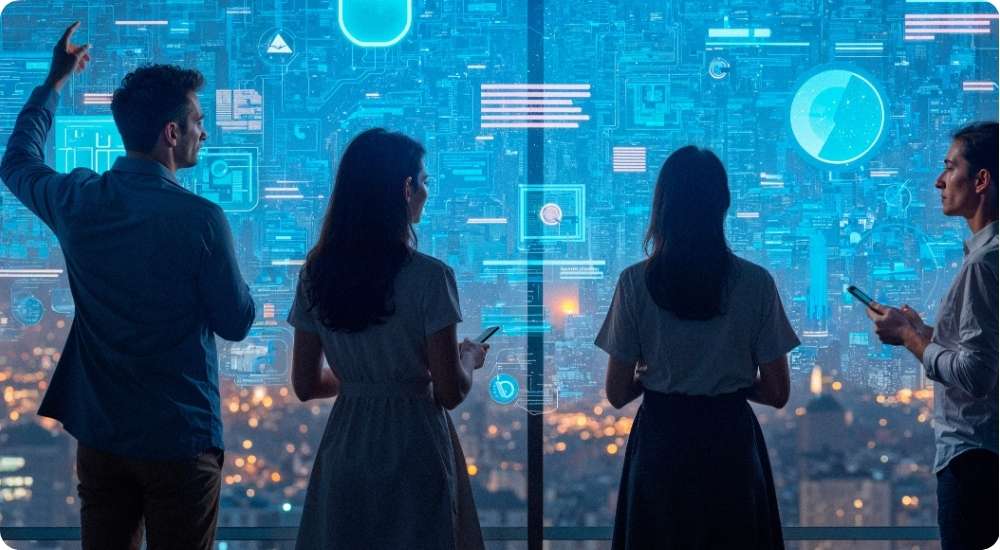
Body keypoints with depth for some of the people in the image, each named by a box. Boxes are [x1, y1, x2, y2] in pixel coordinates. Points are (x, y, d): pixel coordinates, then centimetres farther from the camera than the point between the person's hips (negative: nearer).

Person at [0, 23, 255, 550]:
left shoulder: (77, 200, -3)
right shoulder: (200, 219, -18)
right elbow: (237, 323, -7)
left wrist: (54, 81, 32)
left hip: (99, 433, 5)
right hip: (180, 438, -5)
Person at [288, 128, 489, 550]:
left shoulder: (315, 274, 1)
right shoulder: (429, 278, -14)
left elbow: (305, 385, 6)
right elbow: (451, 392, -12)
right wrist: (470, 357, 8)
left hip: (343, 451, 5)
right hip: (414, 453, -5)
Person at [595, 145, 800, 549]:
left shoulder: (635, 282, -7)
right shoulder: (755, 283, -6)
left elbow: (616, 393, -3)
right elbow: (776, 393, -2)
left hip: (660, 444, 0)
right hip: (732, 444, 0)